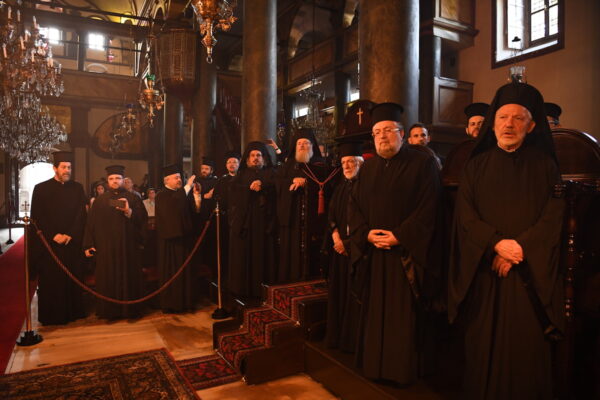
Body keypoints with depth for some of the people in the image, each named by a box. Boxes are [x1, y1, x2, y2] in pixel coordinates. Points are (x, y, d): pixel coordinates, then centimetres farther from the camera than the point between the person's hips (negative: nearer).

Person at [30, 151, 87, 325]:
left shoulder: (77, 188, 7)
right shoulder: (41, 188, 1)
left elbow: (81, 215, 2)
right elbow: (37, 218, -4)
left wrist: (70, 235, -9)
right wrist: (54, 236, -12)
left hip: (73, 243, 2)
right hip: (49, 243, -1)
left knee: (73, 279, 6)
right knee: (51, 281, 4)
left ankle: (73, 312, 18)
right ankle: (51, 316, 15)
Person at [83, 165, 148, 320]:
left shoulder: (133, 198, 6)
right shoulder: (100, 200, 9)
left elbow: (143, 218, -4)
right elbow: (91, 223, 5)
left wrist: (129, 211, -20)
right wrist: (89, 245, -1)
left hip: (128, 246, -1)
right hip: (106, 247, 1)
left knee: (128, 277, 3)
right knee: (108, 279, 4)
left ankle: (129, 309, 13)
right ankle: (109, 310, 16)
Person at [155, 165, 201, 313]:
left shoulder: (182, 194, 12)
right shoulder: (162, 196, -7)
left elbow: (196, 210, 5)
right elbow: (172, 206, -29)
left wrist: (196, 194, -8)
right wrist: (187, 187, -26)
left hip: (184, 238, 6)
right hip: (170, 239, -6)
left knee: (185, 271, 8)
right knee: (171, 272, 1)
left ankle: (185, 301, 17)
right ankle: (170, 303, 12)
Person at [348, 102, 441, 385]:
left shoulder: (423, 163, -1)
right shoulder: (368, 168, 14)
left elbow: (428, 208, -10)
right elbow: (354, 206, 9)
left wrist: (399, 236, -18)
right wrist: (366, 234, -8)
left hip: (406, 254, -4)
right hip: (372, 253, 5)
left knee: (404, 316, 2)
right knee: (374, 313, 11)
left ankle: (404, 371, 19)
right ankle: (374, 366, 26)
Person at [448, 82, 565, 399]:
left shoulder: (544, 165, 7)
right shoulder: (476, 165, 8)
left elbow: (555, 215, -2)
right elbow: (465, 215, -2)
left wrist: (521, 247, -15)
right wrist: (497, 243, -16)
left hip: (529, 271, 0)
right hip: (484, 269, 1)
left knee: (526, 345, 1)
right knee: (484, 343, 4)